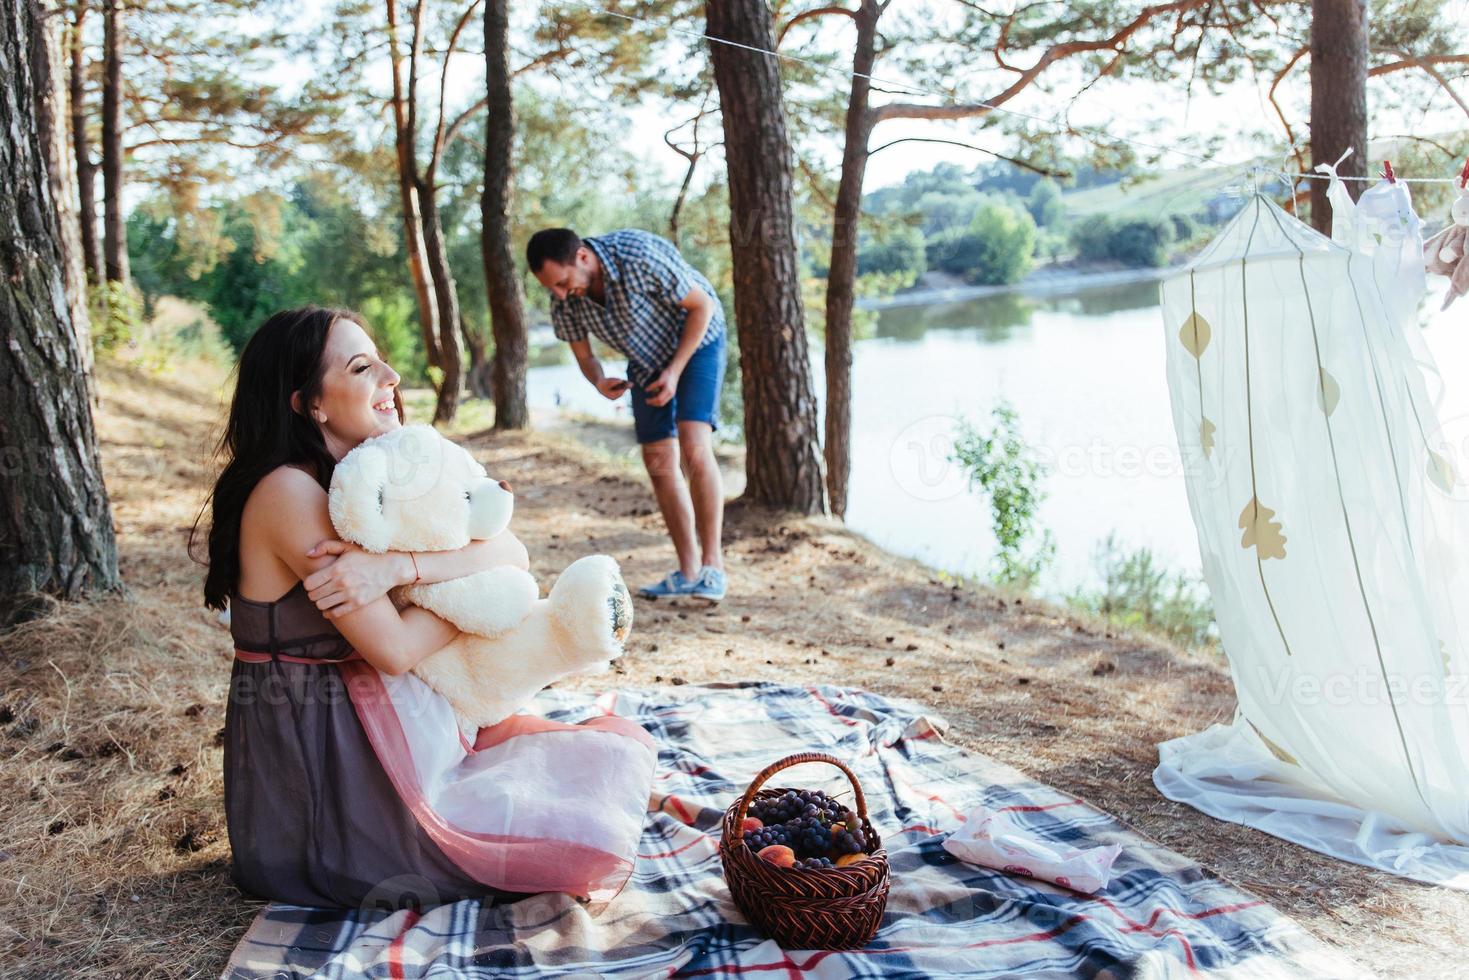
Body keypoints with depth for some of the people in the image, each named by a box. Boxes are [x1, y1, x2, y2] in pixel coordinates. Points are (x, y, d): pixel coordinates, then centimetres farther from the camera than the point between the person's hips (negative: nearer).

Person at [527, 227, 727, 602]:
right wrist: (599, 382, -26)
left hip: (696, 342, -6)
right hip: (646, 357, 6)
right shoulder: (564, 301, -18)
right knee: (659, 462, 1)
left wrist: (674, 372, -25)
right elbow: (583, 355, -3)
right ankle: (689, 573, 8)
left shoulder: (641, 257, -35)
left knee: (694, 449, -21)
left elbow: (702, 305, -22)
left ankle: (712, 567, -14)